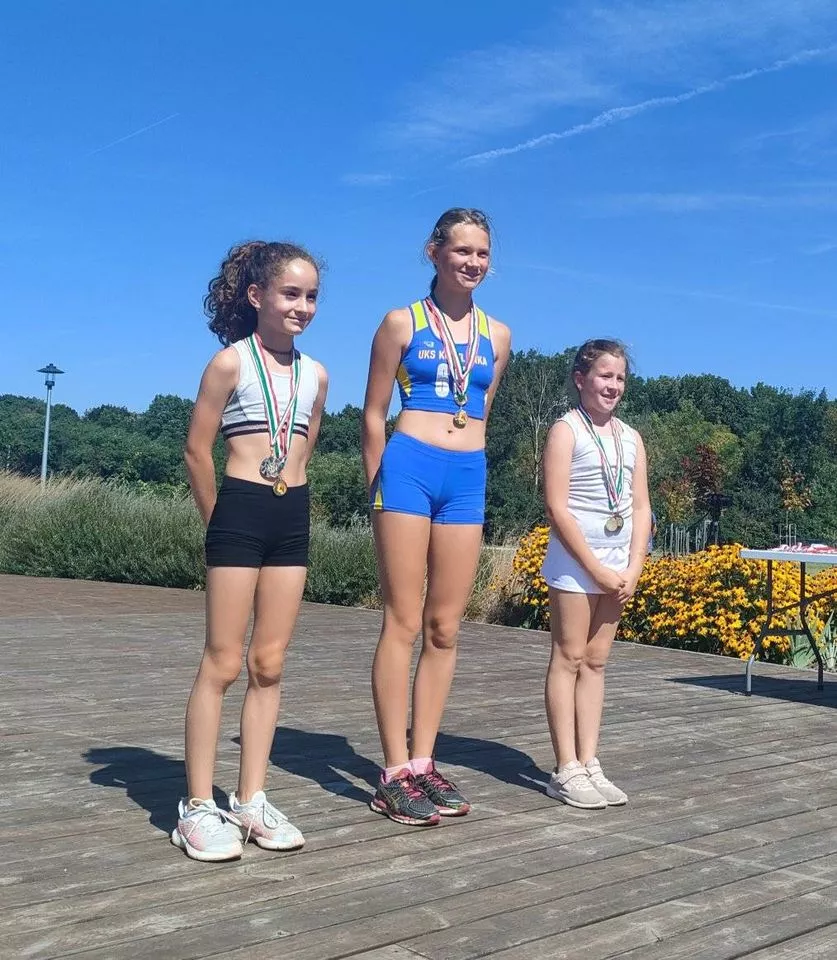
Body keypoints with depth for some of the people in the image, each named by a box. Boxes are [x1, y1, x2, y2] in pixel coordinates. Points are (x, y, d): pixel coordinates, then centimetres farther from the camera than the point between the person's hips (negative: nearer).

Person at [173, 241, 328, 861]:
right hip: (239, 514, -5)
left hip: (293, 519, 5)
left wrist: (285, 506, 12)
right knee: (223, 664, -3)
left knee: (270, 665, 7)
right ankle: (198, 807, 6)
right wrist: (221, 520, 3)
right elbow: (197, 450, -3)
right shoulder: (231, 362, -5)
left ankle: (251, 800, 16)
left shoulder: (316, 375, 10)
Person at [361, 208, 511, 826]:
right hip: (410, 467, -4)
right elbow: (374, 415, 5)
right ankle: (395, 773, 2)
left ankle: (423, 761, 16)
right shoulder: (403, 323, 3)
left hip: (468, 477, 4)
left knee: (445, 629, 6)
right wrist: (378, 489, 4)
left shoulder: (498, 335, 14)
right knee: (403, 624, -4)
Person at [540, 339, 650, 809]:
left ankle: (590, 764, 13)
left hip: (618, 562, 6)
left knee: (596, 662, 8)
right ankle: (567, 770, 1)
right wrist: (596, 568, -14)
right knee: (569, 658, -2)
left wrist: (633, 569, -3)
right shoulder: (567, 430, -6)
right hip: (575, 559, -6)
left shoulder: (631, 437, 11)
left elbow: (641, 508, 9)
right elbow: (557, 507, -13)